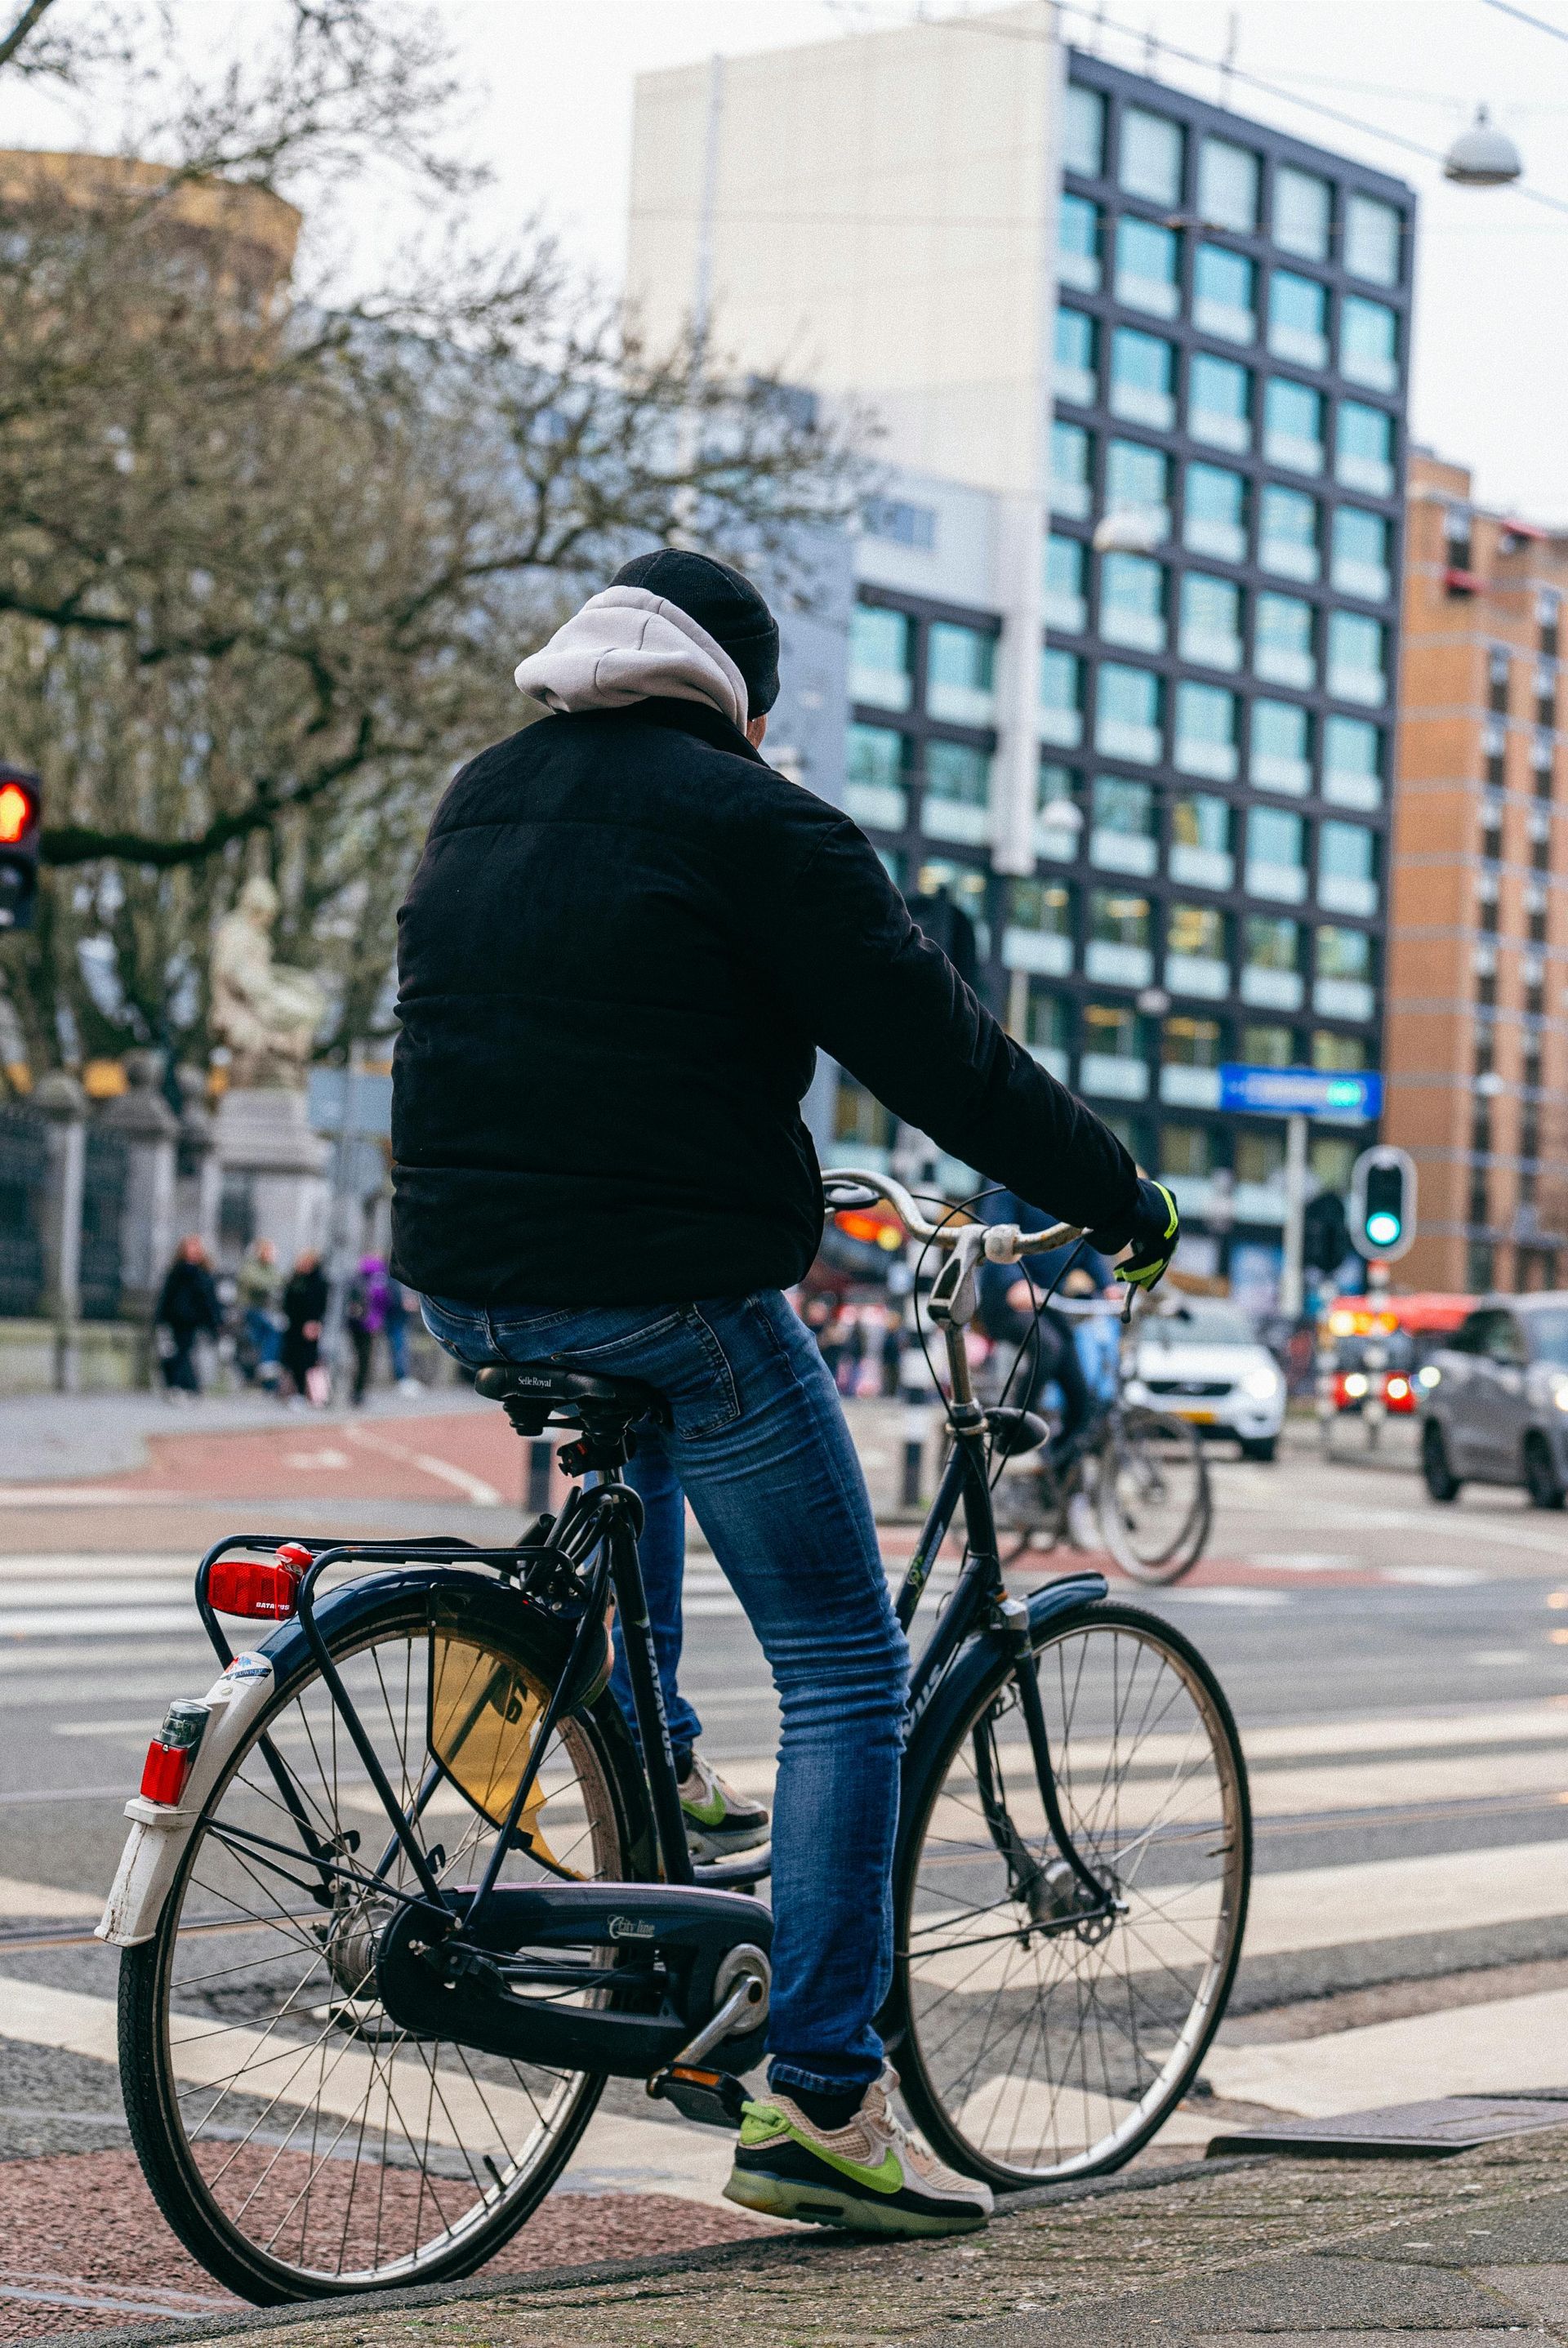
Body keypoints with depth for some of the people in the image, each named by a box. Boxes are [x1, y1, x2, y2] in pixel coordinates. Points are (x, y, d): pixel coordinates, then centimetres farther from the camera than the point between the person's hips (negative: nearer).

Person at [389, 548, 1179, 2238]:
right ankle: (819, 2102, -5)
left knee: (631, 1439, 41)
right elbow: (938, 1055, -7)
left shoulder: (477, 806, 16)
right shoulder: (756, 825, -6)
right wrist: (1125, 1203, 4)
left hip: (465, 1288, 7)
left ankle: (653, 1781, 35)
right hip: (671, 1291, -7)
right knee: (846, 1669, 1)